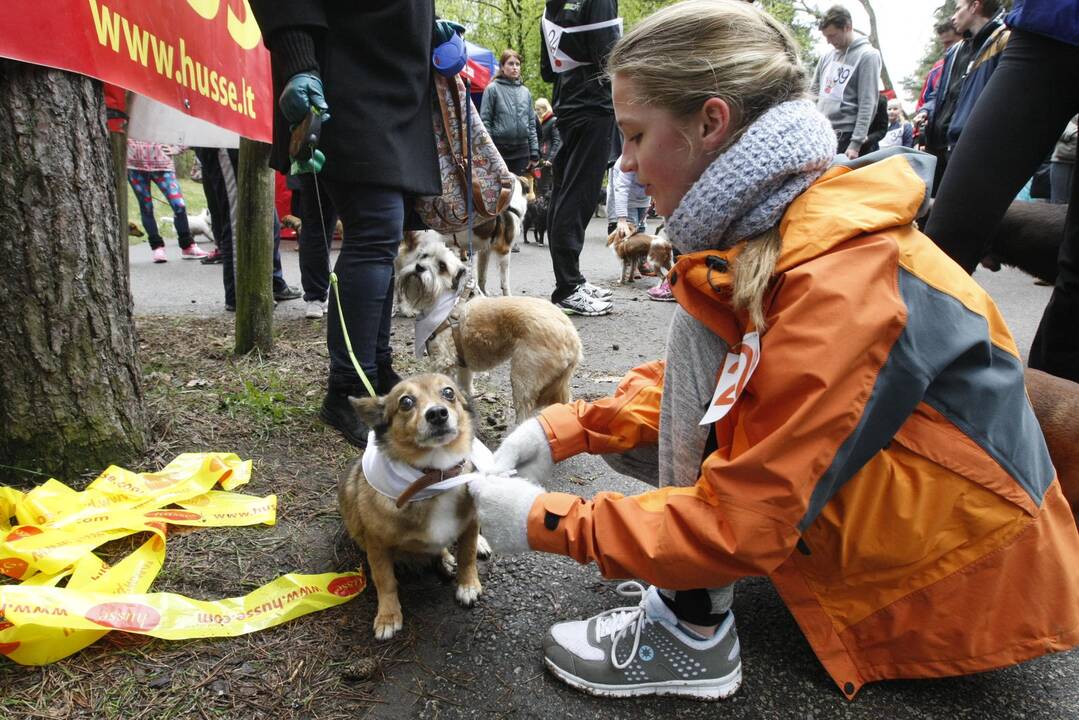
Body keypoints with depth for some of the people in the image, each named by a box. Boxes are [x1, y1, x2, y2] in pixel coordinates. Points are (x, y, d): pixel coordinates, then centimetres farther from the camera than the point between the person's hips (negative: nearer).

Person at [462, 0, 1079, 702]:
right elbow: (690, 383, 3)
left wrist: (547, 523, -21)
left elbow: (744, 523, -29)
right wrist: (569, 428, -9)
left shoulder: (839, 286, -31)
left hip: (976, 562, -7)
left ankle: (693, 632, -14)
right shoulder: (780, 222, -5)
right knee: (630, 427, -1)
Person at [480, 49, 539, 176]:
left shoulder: (525, 91, 13)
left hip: (522, 150, 4)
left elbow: (532, 123, 14)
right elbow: (485, 121, -4)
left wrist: (534, 152, 6)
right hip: (500, 149, -4)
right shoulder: (492, 89, -1)